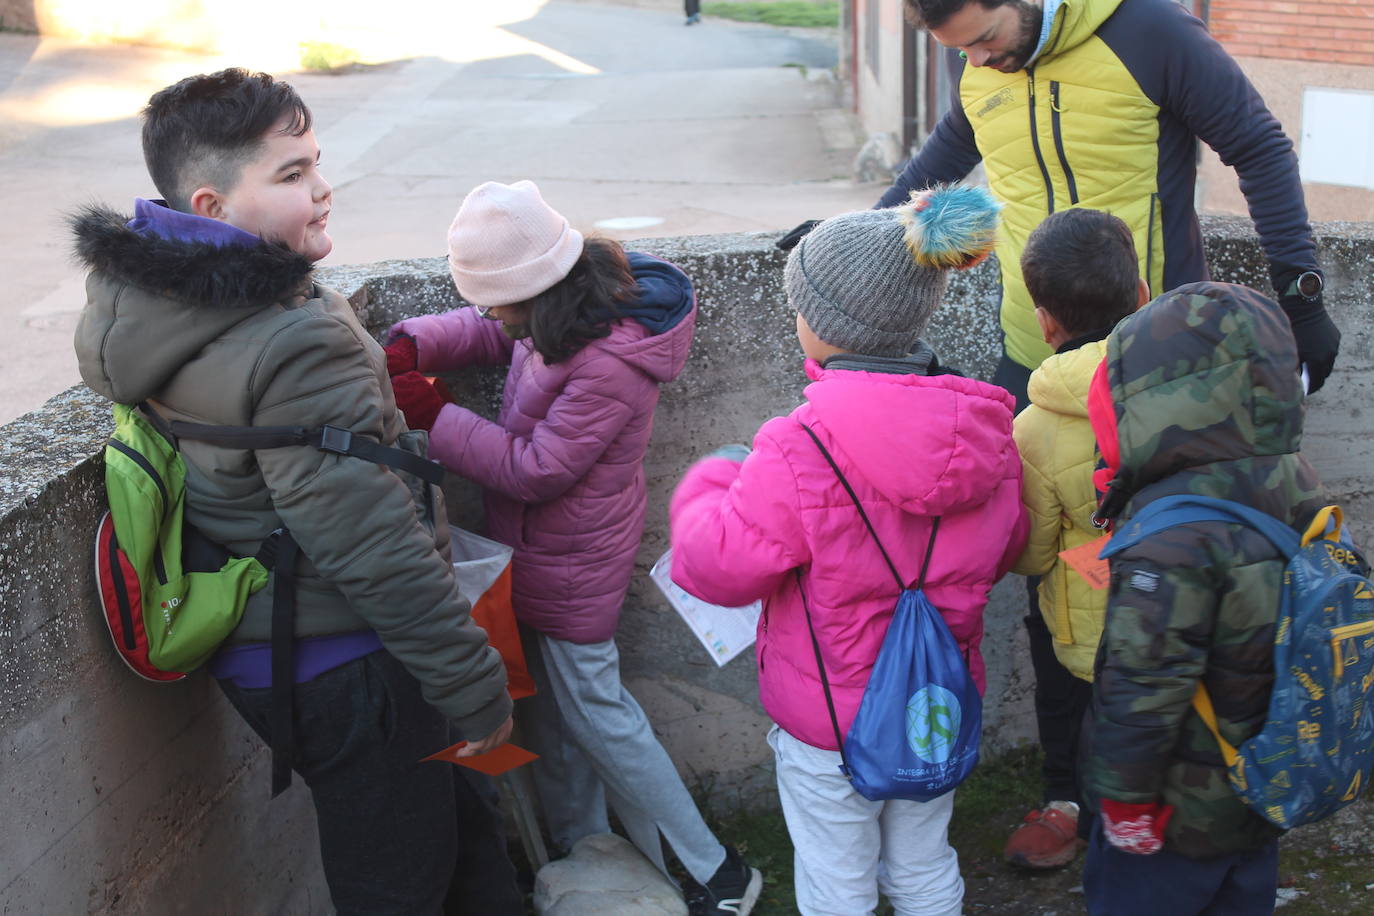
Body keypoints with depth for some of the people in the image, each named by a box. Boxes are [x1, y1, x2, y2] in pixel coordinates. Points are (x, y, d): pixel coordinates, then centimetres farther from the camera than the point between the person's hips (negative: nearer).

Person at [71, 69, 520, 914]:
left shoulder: (144, 302, 1)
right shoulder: (297, 347, -28)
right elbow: (374, 547, -28)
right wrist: (476, 686, -18)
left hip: (252, 650, 9)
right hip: (344, 671, -9)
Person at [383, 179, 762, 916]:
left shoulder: (608, 362, -33)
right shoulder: (583, 291, -7)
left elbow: (537, 469, -25)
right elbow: (486, 331, 9)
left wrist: (432, 415, -22)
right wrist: (411, 345, -9)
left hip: (571, 558, -8)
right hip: (547, 545, 8)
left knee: (593, 710, 4)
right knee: (555, 703, 19)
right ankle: (578, 849, 38)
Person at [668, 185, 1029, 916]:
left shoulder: (799, 451, -30)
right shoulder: (984, 431, -10)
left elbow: (717, 567, -20)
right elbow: (1004, 550, 5)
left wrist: (710, 484, -1)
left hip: (828, 721, -5)